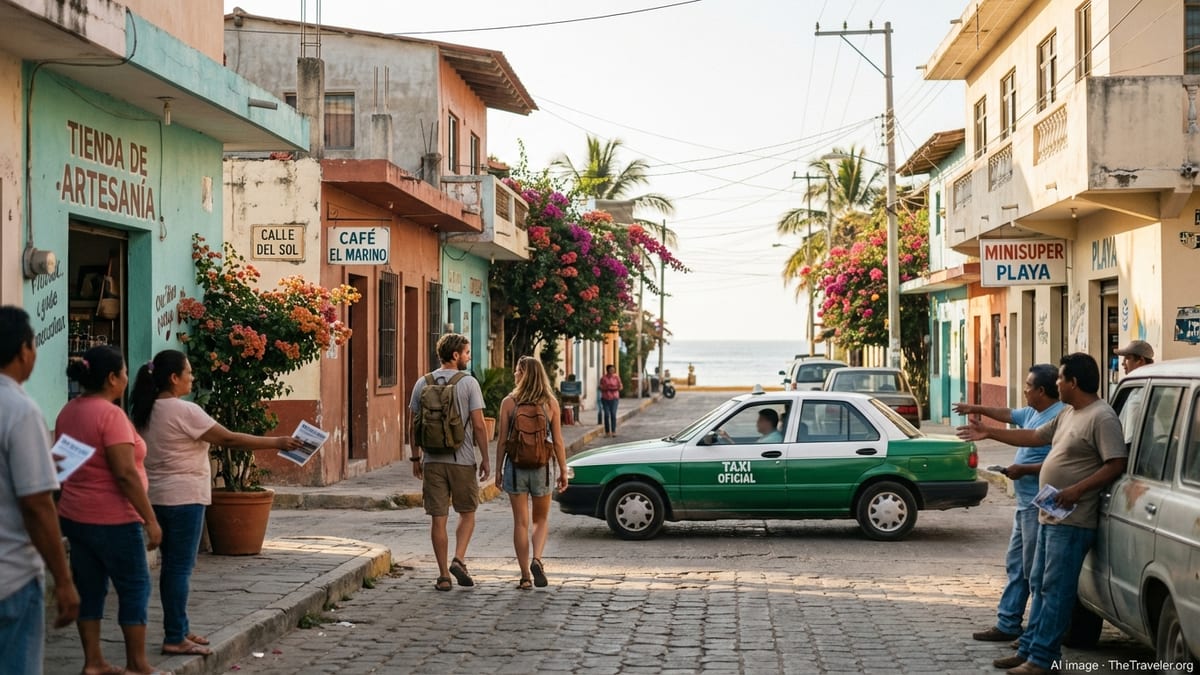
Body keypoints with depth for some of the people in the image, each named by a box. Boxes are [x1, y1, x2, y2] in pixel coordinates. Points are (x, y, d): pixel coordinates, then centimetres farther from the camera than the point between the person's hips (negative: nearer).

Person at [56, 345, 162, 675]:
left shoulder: (68, 412, 8)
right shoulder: (110, 414, -18)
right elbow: (125, 474, -22)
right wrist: (150, 519, -18)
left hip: (74, 516, 8)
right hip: (112, 519, -8)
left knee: (90, 589, 12)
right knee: (135, 588, 3)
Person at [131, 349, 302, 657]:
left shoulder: (146, 412, 9)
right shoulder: (184, 411, -17)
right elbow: (229, 439, -16)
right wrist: (277, 442, -11)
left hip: (157, 498, 9)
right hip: (183, 498, -9)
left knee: (172, 565, 15)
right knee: (180, 568, -4)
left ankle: (179, 629, 23)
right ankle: (174, 639, -1)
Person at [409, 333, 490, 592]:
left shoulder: (422, 384, 5)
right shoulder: (469, 383, -6)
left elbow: (415, 425, 7)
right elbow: (478, 425, -9)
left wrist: (415, 457, 15)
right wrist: (486, 458, -1)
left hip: (432, 461, 3)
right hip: (462, 459, -3)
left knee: (438, 518, 4)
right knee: (467, 514, 13)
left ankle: (444, 575, 6)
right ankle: (458, 560, -4)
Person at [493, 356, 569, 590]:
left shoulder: (509, 402, -6)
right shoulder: (550, 403, -3)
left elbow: (502, 441, -4)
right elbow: (558, 442, -2)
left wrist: (498, 470, 5)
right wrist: (563, 471, 7)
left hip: (515, 467, -1)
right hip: (541, 467, 1)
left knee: (520, 522, 8)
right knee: (541, 519, 17)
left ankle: (525, 575, 8)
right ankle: (536, 560, -6)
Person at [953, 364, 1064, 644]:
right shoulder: (1033, 413, 12)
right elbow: (1009, 414, 33)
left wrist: (1023, 469, -21)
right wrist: (978, 409, 41)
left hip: (1039, 504, -11)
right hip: (1026, 503, 11)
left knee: (1034, 569, -5)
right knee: (1016, 565, 14)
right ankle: (1007, 624, 21)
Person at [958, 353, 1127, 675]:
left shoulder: (1102, 417, -15)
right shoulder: (1067, 414, 14)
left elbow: (1116, 464, -21)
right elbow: (1033, 436, 26)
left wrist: (1078, 489, -27)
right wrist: (988, 432, 27)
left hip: (1072, 521, -10)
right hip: (1049, 516, 10)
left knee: (1056, 590, -6)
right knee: (1039, 585, 15)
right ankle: (1029, 649, 23)